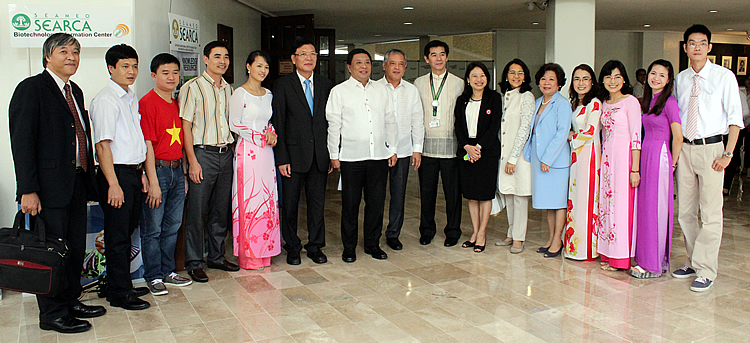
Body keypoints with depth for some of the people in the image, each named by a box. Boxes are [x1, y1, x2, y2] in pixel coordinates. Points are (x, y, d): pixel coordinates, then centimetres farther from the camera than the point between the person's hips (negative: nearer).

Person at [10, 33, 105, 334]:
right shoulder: (31, 88, -8)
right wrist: (27, 190, -19)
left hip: (77, 182, 8)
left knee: (76, 248, 15)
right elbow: (22, 142, -13)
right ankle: (53, 314, 14)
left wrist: (88, 180, 12)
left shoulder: (75, 91, 16)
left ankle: (70, 301, 30)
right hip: (50, 185, -8)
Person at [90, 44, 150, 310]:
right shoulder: (105, 100, -12)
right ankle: (119, 293, 10)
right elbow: (103, 145, -17)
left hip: (133, 172, 8)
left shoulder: (131, 98, 15)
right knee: (117, 236, 0)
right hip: (116, 173, -8)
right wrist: (113, 183, -20)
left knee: (127, 232, 15)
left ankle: (122, 285, 27)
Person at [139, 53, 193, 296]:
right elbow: (147, 144, -13)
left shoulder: (176, 104, 13)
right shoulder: (147, 103, -9)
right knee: (152, 228, 2)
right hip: (157, 169, -7)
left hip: (177, 169, 7)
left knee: (173, 226, 13)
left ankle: (167, 271, 25)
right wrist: (153, 182, -16)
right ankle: (153, 277, 13)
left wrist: (183, 173, 14)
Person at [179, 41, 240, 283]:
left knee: (221, 210, 13)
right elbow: (185, 126, -9)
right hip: (202, 154, -6)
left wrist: (230, 148, 10)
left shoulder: (228, 89, 13)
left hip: (225, 154, 6)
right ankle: (194, 263, 10)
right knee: (197, 212, -1)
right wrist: (192, 161, -14)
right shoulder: (192, 87, -6)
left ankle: (217, 256, 26)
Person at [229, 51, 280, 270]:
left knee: (267, 199, 6)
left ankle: (263, 251, 16)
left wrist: (272, 134, 1)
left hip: (266, 152, 6)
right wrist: (261, 136, -11)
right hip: (247, 151, -6)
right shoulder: (240, 93, -5)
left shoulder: (268, 94, 15)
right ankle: (248, 255, 5)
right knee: (249, 200, -4)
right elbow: (234, 125, -9)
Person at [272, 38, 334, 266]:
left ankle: (315, 246, 24)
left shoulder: (326, 85, 8)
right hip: (294, 154, -2)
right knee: (290, 203, 7)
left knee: (317, 202, 9)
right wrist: (281, 158, -10)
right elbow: (277, 124, -4)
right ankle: (292, 247, 23)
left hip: (320, 155, 3)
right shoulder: (282, 85, -1)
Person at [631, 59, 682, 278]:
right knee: (644, 207, 10)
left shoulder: (669, 102, -10)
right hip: (644, 155, 8)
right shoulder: (646, 101, 13)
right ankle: (645, 258, 19)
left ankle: (654, 264, 6)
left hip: (660, 157, -8)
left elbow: (678, 138, -12)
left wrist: (672, 164, -4)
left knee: (654, 209, -3)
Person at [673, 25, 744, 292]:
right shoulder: (681, 79, 10)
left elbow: (735, 117, -4)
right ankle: (692, 262, 23)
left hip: (710, 148, -4)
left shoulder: (724, 77, -2)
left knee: (711, 214, -3)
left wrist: (727, 154, -10)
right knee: (685, 212, 9)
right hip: (684, 148, 4)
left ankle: (705, 270, 5)